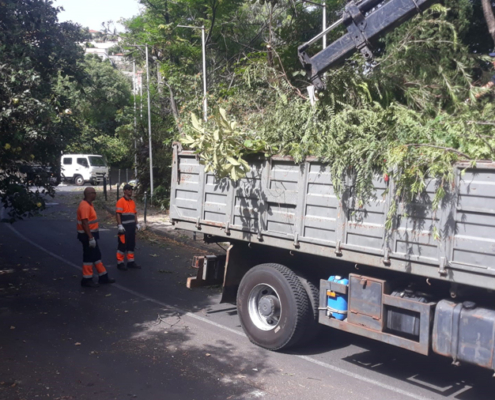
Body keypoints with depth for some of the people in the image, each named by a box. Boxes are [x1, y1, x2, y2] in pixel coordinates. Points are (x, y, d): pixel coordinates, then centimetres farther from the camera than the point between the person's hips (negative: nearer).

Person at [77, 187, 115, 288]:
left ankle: (103, 276, 24)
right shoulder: (85, 206, -21)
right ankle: (86, 280, 8)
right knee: (89, 256, -2)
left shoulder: (89, 204, 12)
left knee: (96, 255, 15)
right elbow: (84, 223, -26)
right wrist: (90, 238, -27)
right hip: (87, 235, -10)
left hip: (91, 234, 10)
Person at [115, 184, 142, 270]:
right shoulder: (121, 201, -10)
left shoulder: (132, 202, 14)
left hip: (132, 227, 8)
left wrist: (137, 223, 13)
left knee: (131, 244, 13)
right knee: (122, 244, -3)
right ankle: (120, 263, 5)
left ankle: (131, 261, 22)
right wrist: (120, 225, -20)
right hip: (124, 227, -8)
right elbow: (117, 214, -15)